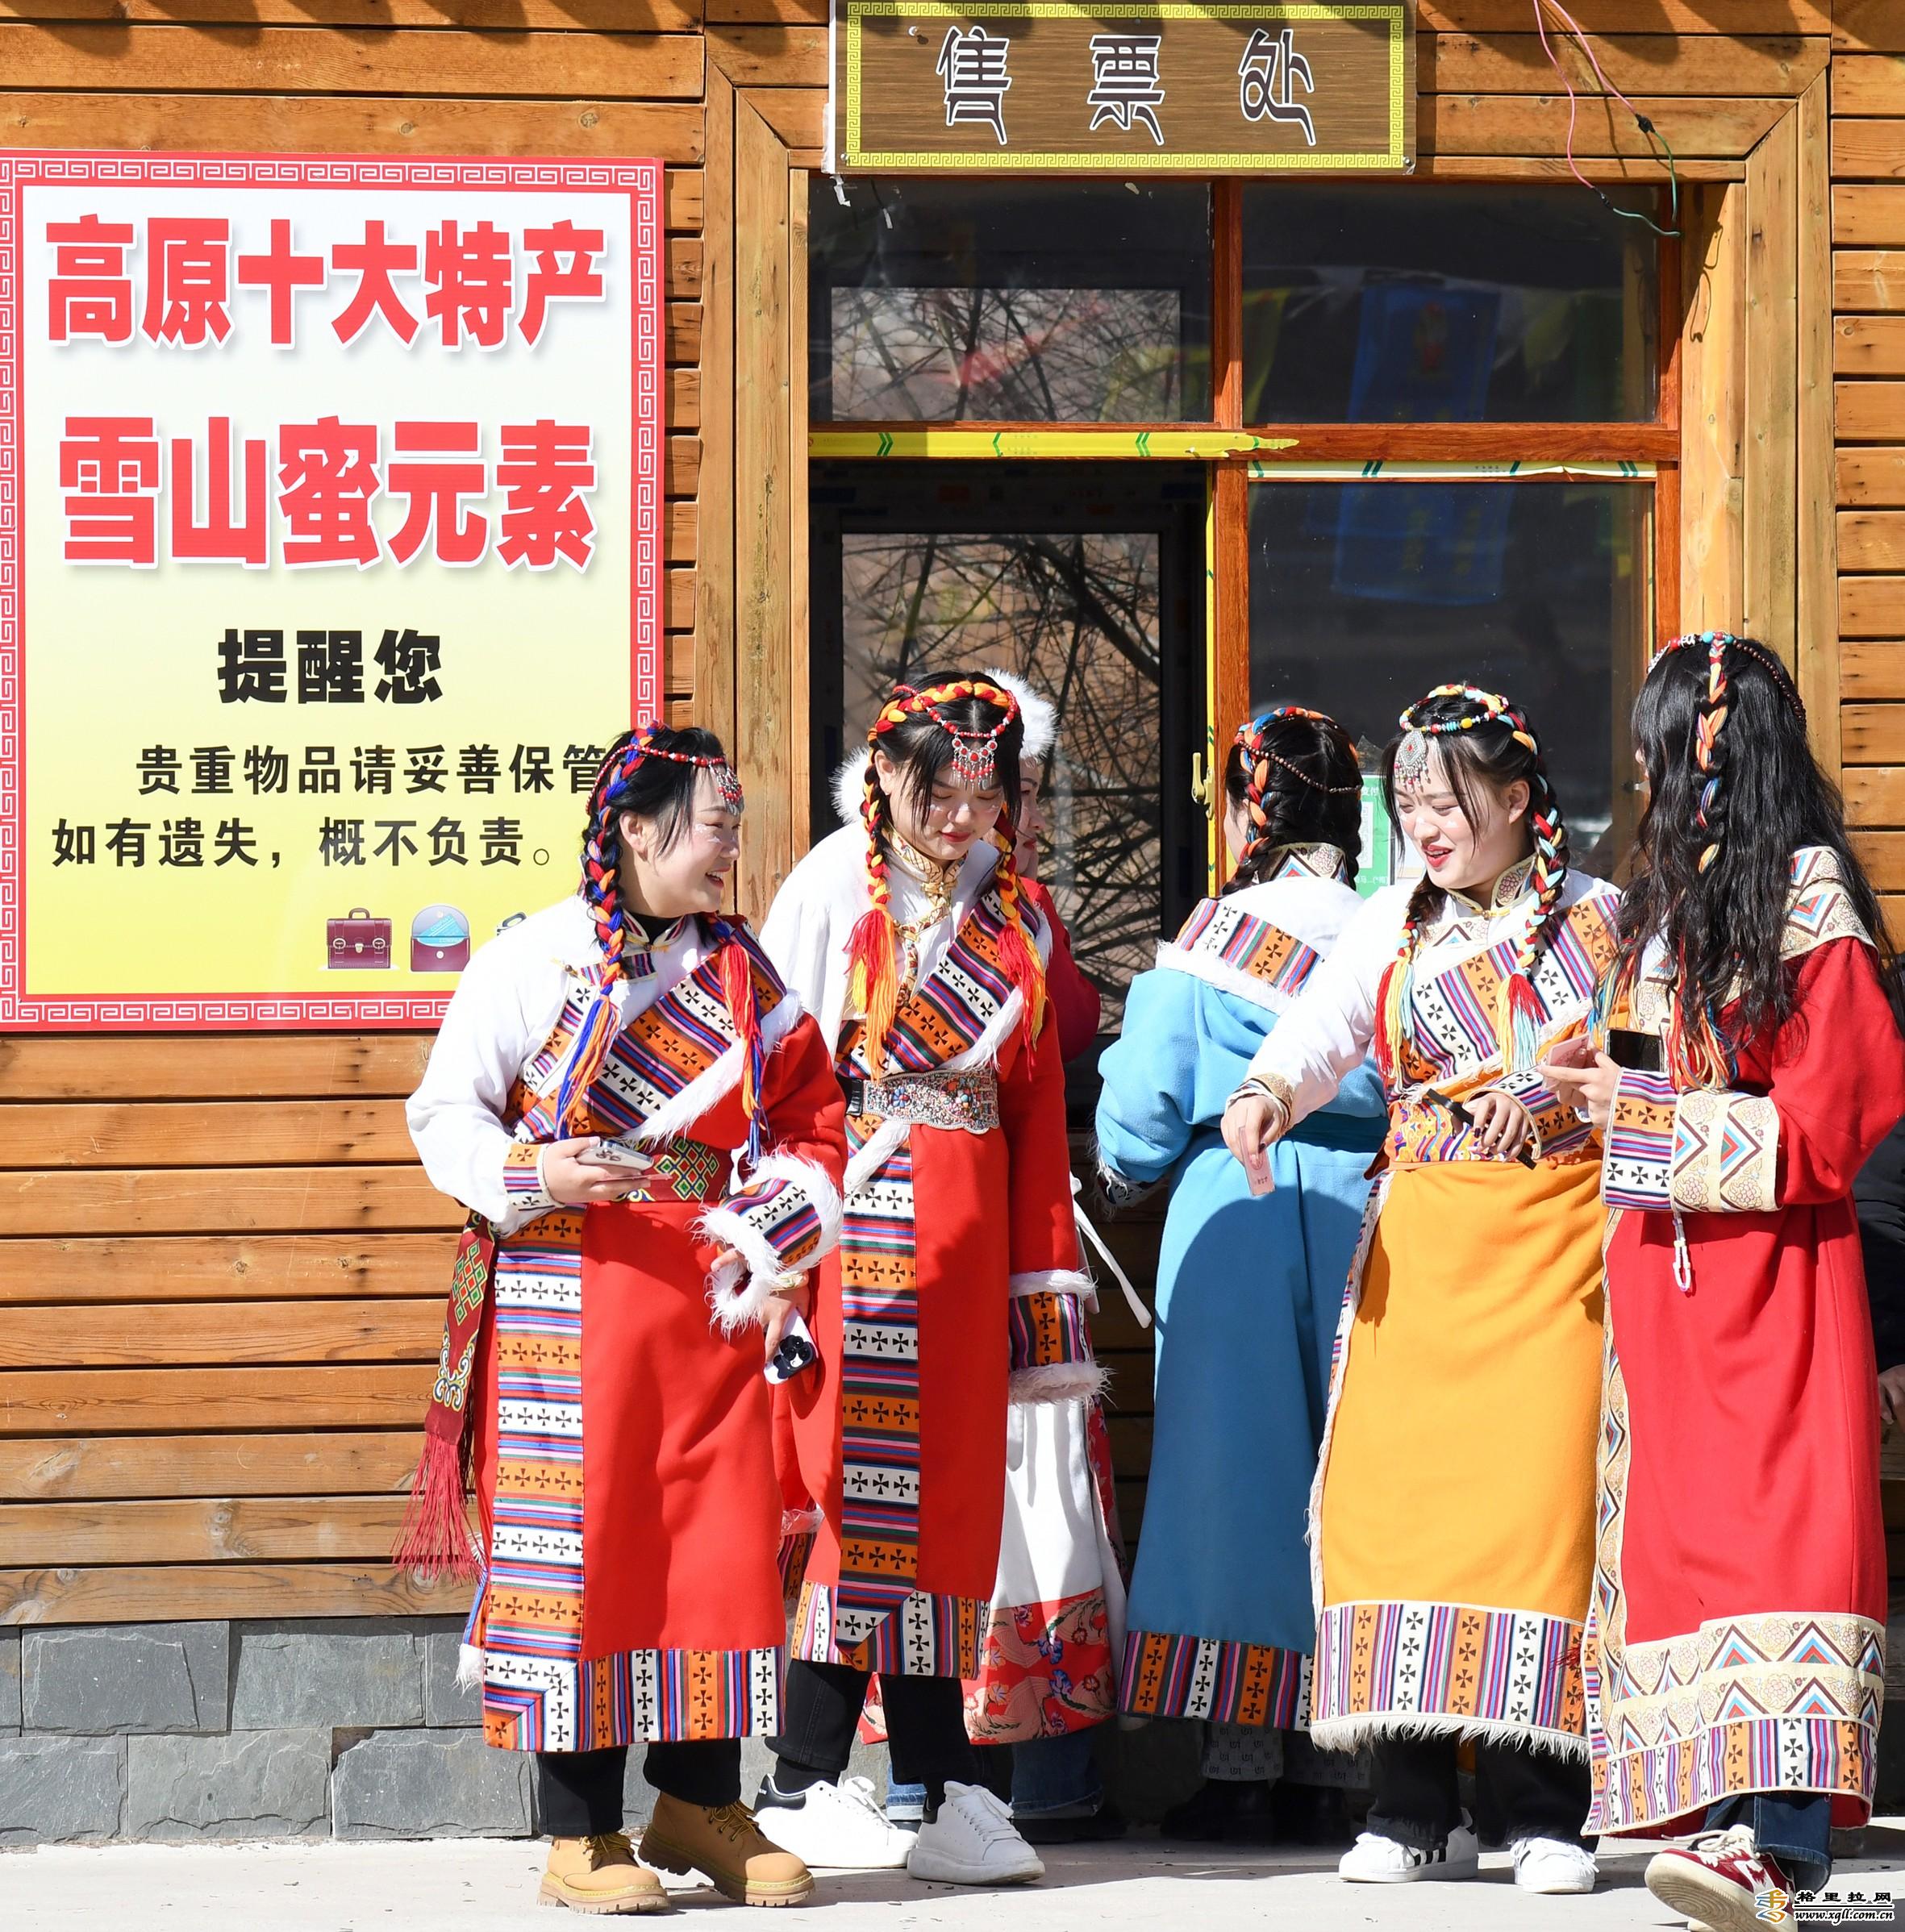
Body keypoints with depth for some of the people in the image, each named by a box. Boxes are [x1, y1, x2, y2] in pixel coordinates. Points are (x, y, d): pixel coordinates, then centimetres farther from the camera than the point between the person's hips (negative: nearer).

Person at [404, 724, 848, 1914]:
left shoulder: (743, 971, 11)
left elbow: (810, 1116, 13)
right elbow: (447, 1115, -1)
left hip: (710, 1300, 4)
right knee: (580, 1541, -4)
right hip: (569, 1300, -4)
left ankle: (701, 1805, 17)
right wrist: (534, 1172, -18)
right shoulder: (532, 960, -2)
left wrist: (774, 1229, -4)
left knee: (720, 1538, 4)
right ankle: (581, 1835, 2)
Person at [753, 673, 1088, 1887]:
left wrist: (1045, 1269, 11)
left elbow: (1038, 1102, 15)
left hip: (969, 1228, 5)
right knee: (865, 1479, -7)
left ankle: (944, 1788, 9)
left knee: (954, 1493, 6)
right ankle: (806, 1785, -3)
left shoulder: (1014, 913, 13)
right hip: (860, 1222, -5)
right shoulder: (834, 891, -1)